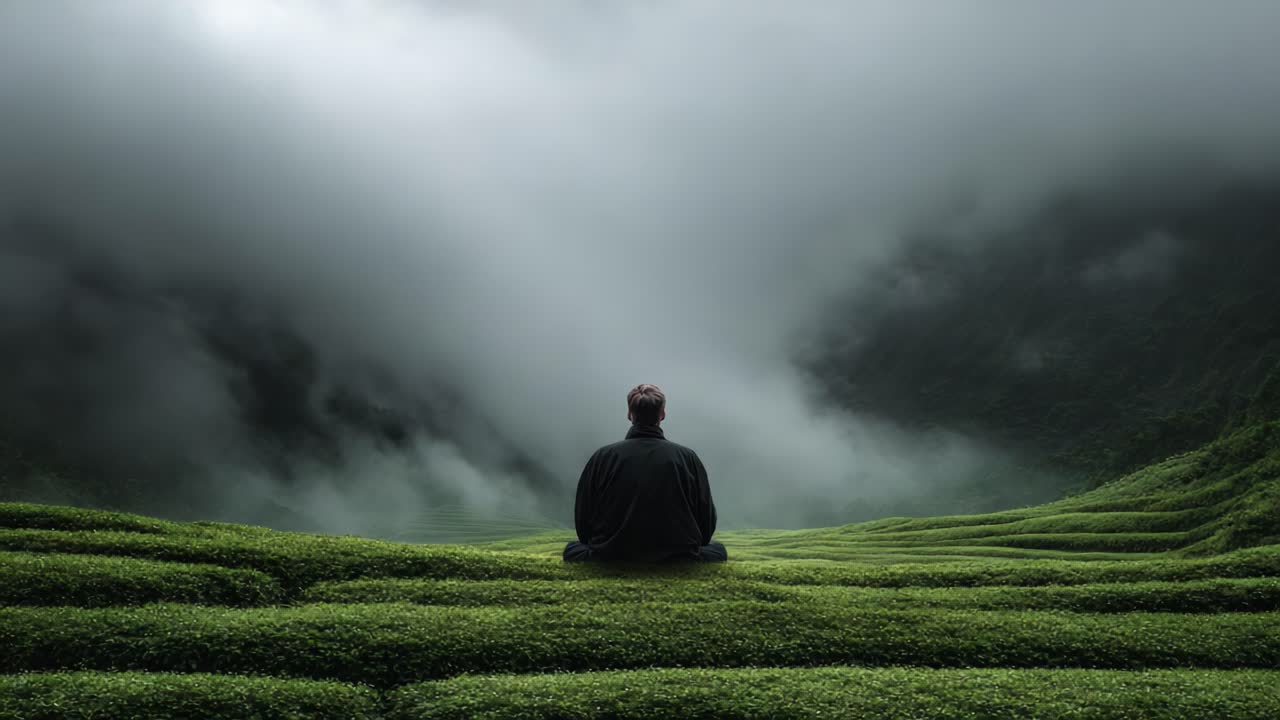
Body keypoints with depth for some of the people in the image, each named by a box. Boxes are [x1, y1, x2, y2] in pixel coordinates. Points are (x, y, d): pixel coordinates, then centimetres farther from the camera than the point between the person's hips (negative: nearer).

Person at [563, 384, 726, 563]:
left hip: (611, 560, 1)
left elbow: (583, 518, 4)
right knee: (718, 550, 27)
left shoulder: (602, 457, -3)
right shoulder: (687, 458, -3)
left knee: (572, 549, 30)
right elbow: (707, 520, 3)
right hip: (677, 560, -1)